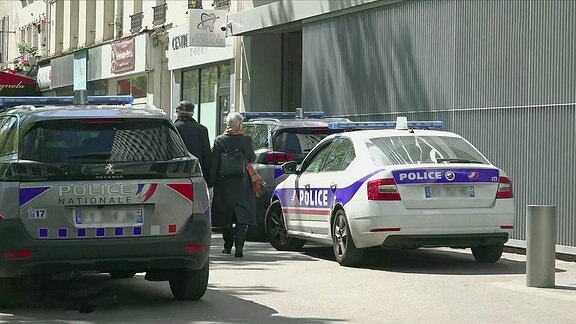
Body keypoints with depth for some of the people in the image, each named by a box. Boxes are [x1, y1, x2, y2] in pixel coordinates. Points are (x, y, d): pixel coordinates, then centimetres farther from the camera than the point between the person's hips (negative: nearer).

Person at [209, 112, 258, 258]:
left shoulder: (219, 140, -5)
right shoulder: (246, 140, -7)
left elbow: (213, 164, -4)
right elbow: (252, 159, 7)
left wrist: (211, 182, 3)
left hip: (224, 185, 1)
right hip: (242, 185, -1)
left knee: (225, 216, 16)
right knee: (242, 216, -1)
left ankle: (228, 246, 24)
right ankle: (239, 246, -15)